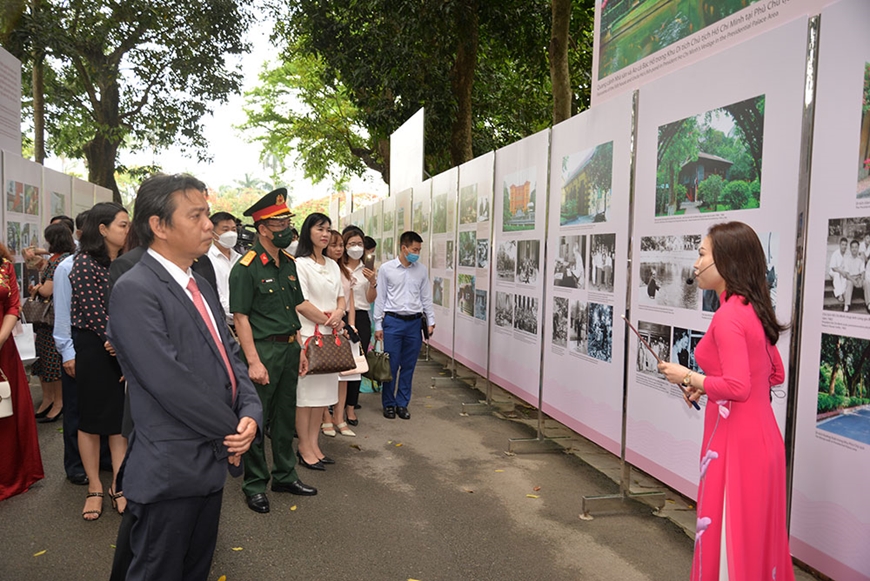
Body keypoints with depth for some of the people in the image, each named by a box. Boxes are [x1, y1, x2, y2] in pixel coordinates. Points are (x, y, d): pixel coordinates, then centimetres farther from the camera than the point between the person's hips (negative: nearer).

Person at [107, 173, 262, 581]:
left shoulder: (201, 286, 12)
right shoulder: (135, 291, -17)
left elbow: (229, 354, 10)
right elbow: (170, 382, -23)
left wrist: (251, 414, -8)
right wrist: (233, 431, -13)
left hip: (212, 462, 8)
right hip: (169, 473, -8)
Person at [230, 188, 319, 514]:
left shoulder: (288, 262, 9)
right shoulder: (246, 267, -14)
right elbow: (240, 317, -15)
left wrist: (299, 349, 12)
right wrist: (253, 362, -19)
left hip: (289, 348, 7)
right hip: (263, 349, -7)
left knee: (285, 416, 17)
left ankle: (285, 475, 32)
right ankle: (254, 485, 20)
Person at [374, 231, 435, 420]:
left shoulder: (422, 270, 5)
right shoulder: (386, 269, -3)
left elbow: (426, 297, 11)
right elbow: (380, 298, 0)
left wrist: (431, 321, 7)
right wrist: (378, 325, -1)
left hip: (414, 322, 3)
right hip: (393, 321, -3)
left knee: (408, 367, 9)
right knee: (391, 366, 2)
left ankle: (402, 404, 22)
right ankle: (388, 404, 18)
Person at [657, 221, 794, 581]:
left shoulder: (728, 317, -20)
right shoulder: (753, 311, 8)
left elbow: (737, 388, -27)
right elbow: (775, 374, 17)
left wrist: (689, 378, -12)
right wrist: (707, 385, 11)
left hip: (735, 442, -9)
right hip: (760, 438, 9)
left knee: (728, 536, 5)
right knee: (755, 533, 21)